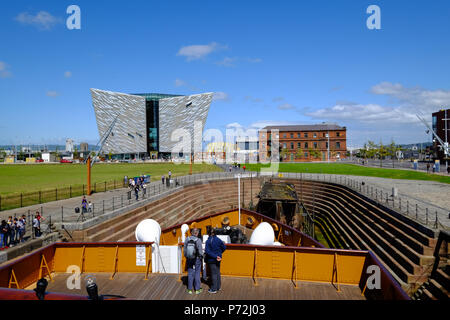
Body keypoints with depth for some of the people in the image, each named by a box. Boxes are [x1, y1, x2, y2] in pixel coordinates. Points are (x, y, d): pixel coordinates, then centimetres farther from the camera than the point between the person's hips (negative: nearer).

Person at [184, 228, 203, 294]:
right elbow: (200, 251, -12)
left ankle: (190, 289, 18)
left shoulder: (187, 239, -7)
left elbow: (185, 249, 0)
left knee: (190, 274, 12)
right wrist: (201, 256, 6)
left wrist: (186, 257, 13)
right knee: (197, 273, 10)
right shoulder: (198, 240, -17)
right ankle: (197, 289, 18)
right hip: (197, 259, -3)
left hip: (189, 259, 3)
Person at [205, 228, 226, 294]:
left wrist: (215, 256, -18)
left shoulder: (208, 241, -15)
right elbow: (224, 247, 2)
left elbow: (207, 251, -21)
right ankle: (218, 287, 27)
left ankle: (214, 289, 10)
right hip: (218, 259, 4)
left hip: (211, 260, -4)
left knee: (214, 273, 3)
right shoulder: (218, 240, -4)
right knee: (218, 273, 17)